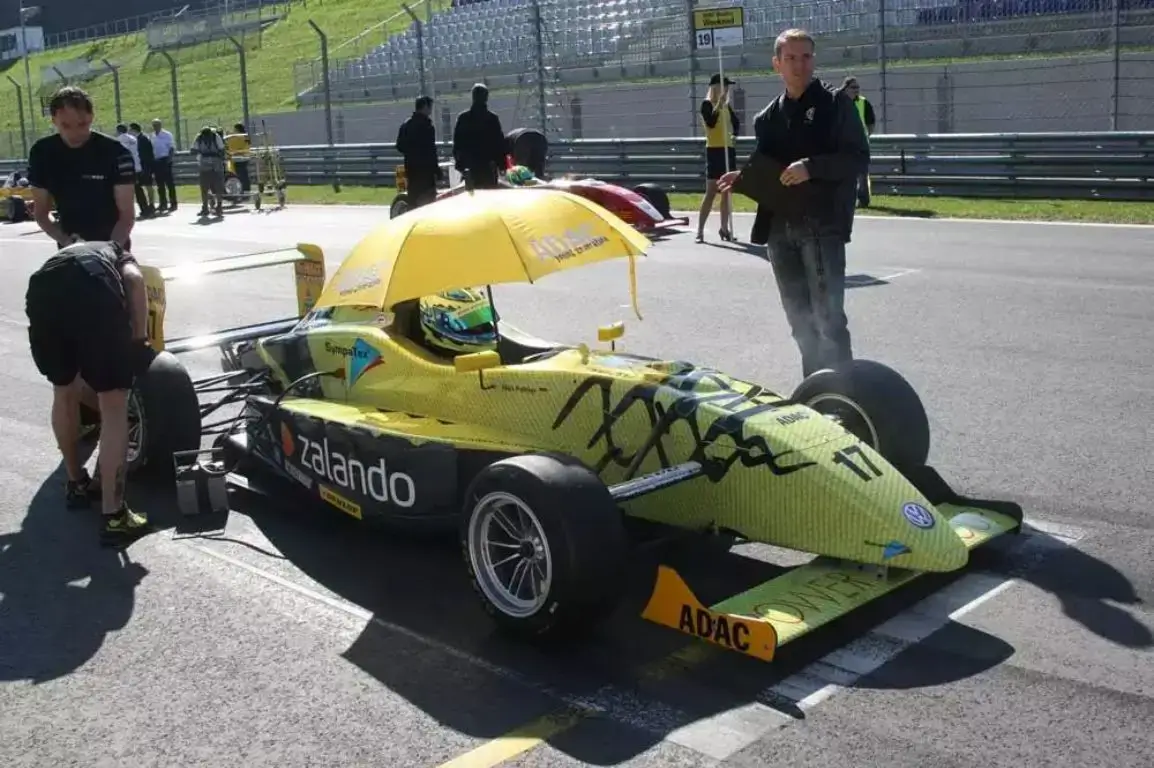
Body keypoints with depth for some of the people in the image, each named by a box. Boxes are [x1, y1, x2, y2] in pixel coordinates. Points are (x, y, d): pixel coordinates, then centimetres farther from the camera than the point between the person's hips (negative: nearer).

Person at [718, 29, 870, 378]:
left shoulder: (835, 103, 0)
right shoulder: (768, 117, 16)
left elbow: (859, 157, -8)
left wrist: (811, 167, -20)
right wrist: (743, 177, 3)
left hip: (822, 227, -6)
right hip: (780, 229, 6)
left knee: (828, 317, -10)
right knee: (800, 318, 12)